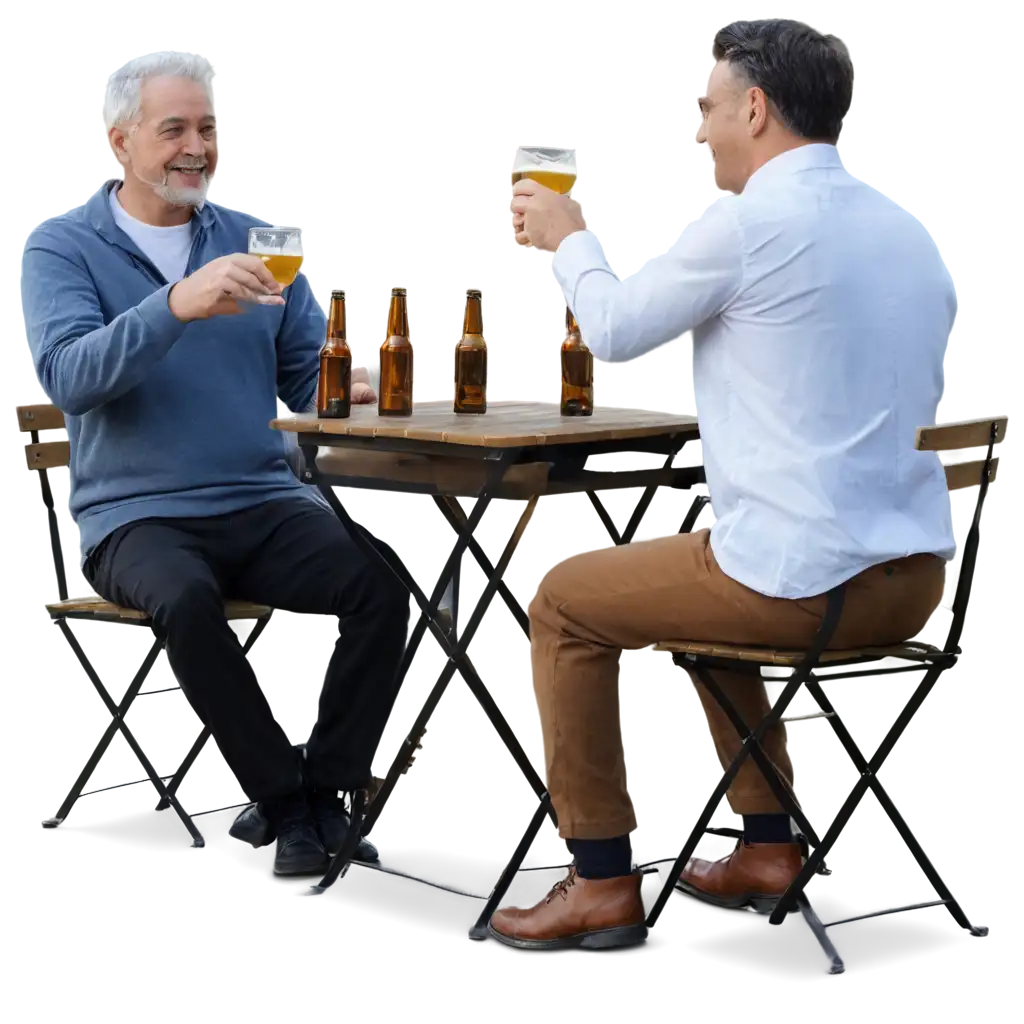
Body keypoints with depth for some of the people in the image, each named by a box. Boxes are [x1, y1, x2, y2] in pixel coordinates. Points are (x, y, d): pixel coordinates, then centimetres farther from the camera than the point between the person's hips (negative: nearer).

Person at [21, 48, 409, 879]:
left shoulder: (251, 242, 13)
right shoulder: (64, 248, 2)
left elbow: (308, 373, 13)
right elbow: (68, 377, -17)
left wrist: (345, 392, -12)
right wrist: (177, 306, -32)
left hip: (265, 505, 3)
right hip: (137, 515, -3)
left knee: (385, 579, -25)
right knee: (184, 597, -36)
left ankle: (328, 794, -10)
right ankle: (285, 795, -18)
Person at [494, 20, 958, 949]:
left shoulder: (747, 222, -12)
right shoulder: (910, 231, 10)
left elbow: (612, 332, 0)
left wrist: (566, 240, 18)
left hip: (804, 579, -7)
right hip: (918, 578, 8)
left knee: (562, 601, 14)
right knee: (720, 577, 35)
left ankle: (602, 883, 14)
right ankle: (767, 848, 32)